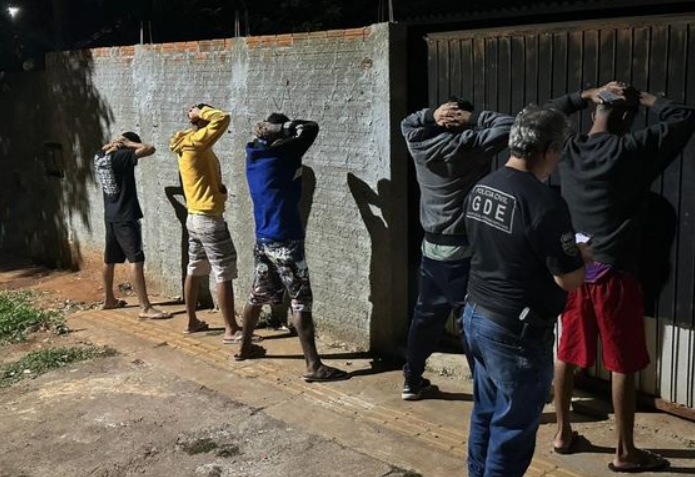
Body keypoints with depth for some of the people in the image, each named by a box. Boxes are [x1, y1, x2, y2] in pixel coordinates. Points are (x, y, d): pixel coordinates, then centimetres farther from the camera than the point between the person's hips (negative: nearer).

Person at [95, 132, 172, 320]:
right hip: (126, 217, -9)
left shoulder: (99, 157, 7)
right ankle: (145, 308, -13)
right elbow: (149, 149, -20)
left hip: (110, 216, 9)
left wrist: (114, 143, 13)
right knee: (136, 260, -10)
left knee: (109, 259, 18)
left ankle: (109, 299, 32)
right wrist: (129, 144, -6)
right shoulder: (122, 156, -16)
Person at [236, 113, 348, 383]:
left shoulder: (254, 154, 7)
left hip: (263, 239, 8)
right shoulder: (283, 154, -14)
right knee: (301, 302, -6)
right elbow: (311, 127, -9)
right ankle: (314, 366, -4)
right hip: (285, 240, -8)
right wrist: (283, 127, -5)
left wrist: (269, 132, 8)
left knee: (258, 295, 20)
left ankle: (245, 348, 35)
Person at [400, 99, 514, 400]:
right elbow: (509, 125, -15)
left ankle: (412, 382, 30)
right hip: (463, 251, -6)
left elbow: (407, 123, 22)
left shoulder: (420, 146, 1)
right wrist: (473, 119, -6)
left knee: (425, 316, 18)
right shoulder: (468, 145, -15)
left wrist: (432, 115, 3)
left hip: (431, 248, 6)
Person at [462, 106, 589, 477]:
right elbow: (569, 279, -18)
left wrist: (566, 250, 17)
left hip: (476, 315, 8)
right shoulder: (545, 203, -23)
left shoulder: (480, 189, 3)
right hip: (516, 332, -8)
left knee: (486, 412, 22)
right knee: (514, 426, 7)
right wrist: (582, 255, 3)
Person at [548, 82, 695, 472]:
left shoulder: (568, 149, 1)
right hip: (612, 274, -6)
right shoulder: (630, 150, -14)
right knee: (624, 364, 6)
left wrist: (586, 96, 15)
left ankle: (563, 434, 27)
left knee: (568, 355, 15)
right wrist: (646, 100, 5)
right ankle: (625, 452, 16)